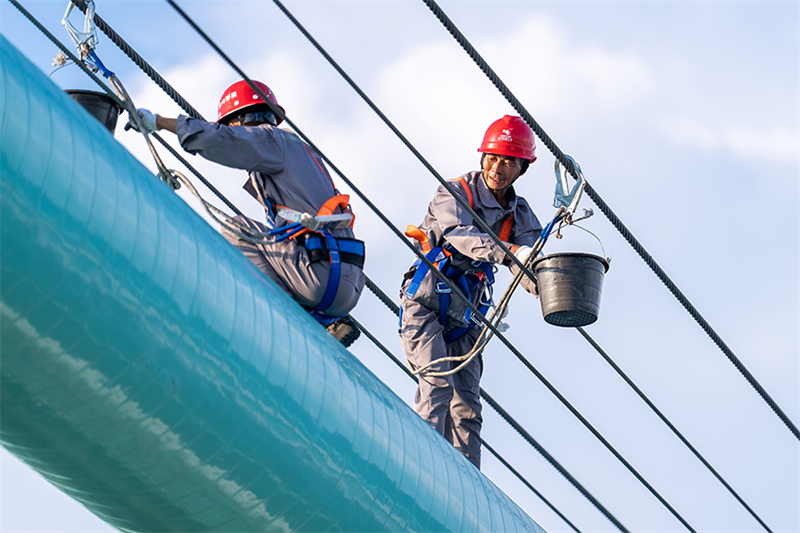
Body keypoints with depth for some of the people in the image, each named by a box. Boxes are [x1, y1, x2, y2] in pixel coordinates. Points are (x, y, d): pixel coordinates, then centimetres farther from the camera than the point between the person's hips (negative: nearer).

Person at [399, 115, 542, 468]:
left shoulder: (520, 216, 5)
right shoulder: (454, 193, -9)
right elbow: (459, 235, -31)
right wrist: (508, 251, -48)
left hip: (463, 319, 5)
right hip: (425, 304, -5)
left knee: (467, 406, 0)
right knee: (438, 384, -21)